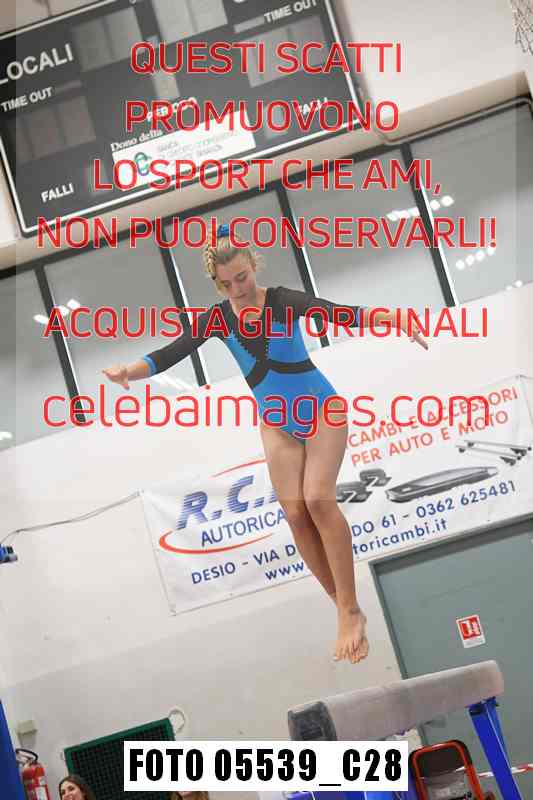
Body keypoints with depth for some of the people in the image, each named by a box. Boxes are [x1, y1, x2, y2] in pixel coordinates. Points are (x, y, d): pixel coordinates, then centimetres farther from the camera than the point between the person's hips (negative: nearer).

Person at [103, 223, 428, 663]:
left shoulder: (283, 299, -12)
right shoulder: (218, 318, -3)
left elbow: (340, 312, -26)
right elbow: (171, 353, -11)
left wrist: (392, 318, -43)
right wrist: (130, 369, -31)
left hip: (323, 410, -4)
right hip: (277, 424, 4)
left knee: (319, 499, -20)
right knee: (295, 512, -7)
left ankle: (350, 610, -16)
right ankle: (348, 610, 1)